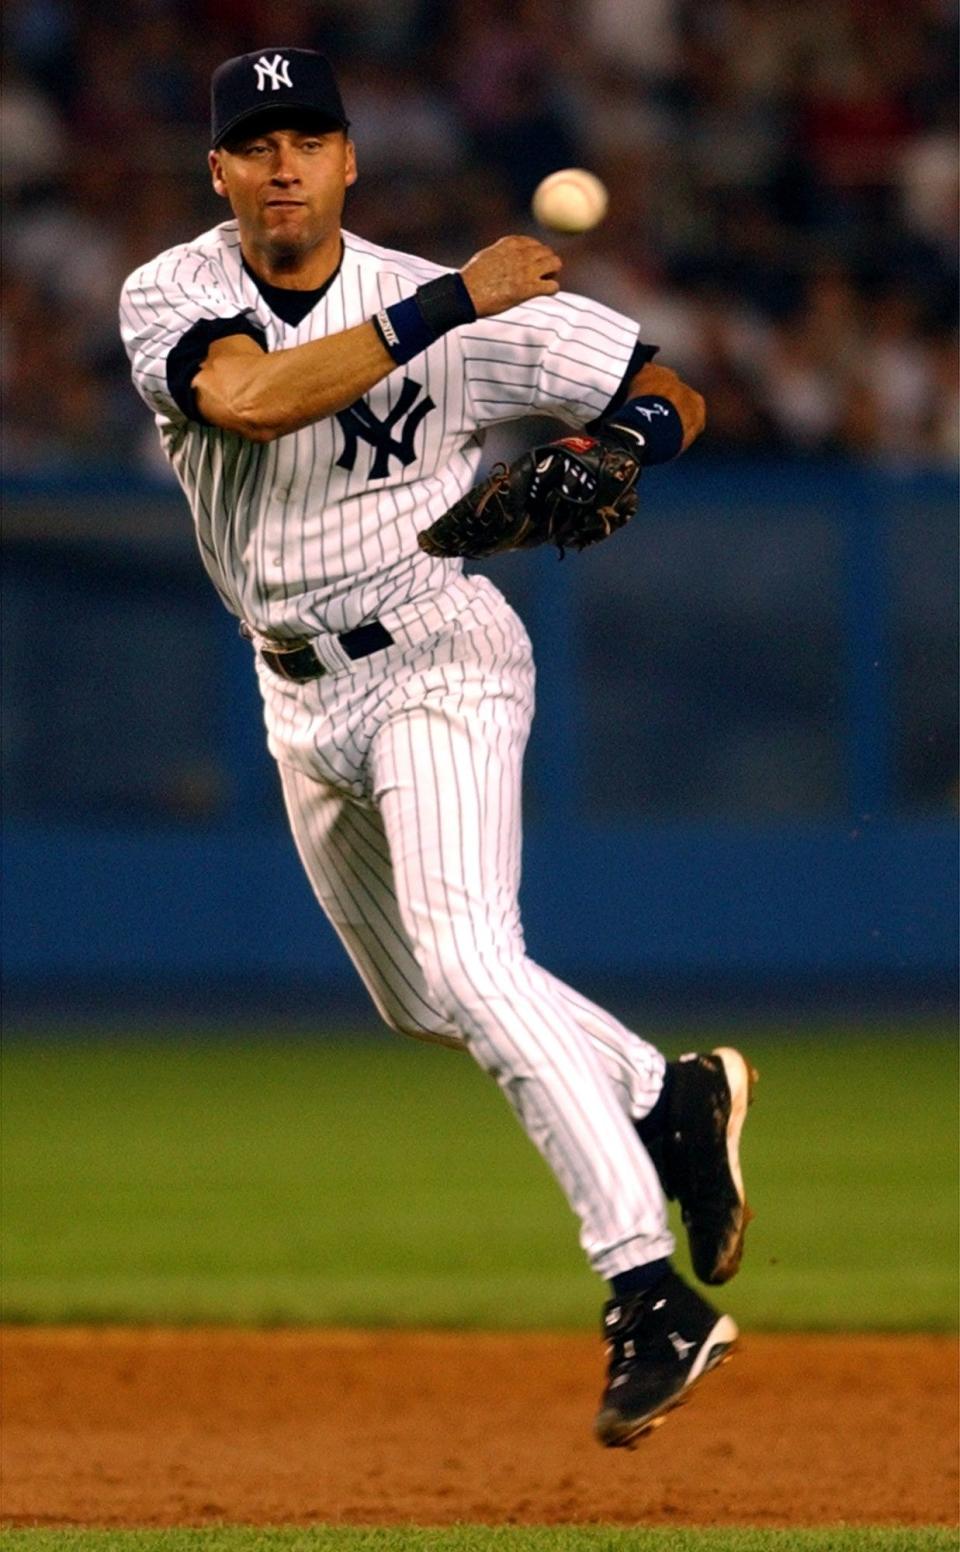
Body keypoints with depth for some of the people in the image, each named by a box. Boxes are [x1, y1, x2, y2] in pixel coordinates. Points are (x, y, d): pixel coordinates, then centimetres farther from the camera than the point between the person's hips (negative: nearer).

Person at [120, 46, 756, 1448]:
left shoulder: (447, 308, -13)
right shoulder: (171, 297, -9)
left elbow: (668, 397, -4)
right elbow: (248, 396, -32)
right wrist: (449, 307, -33)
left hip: (436, 661, -6)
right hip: (300, 695, 6)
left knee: (469, 962, -25)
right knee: (426, 1004, 18)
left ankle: (651, 1295, -28)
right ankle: (673, 1100, 41)